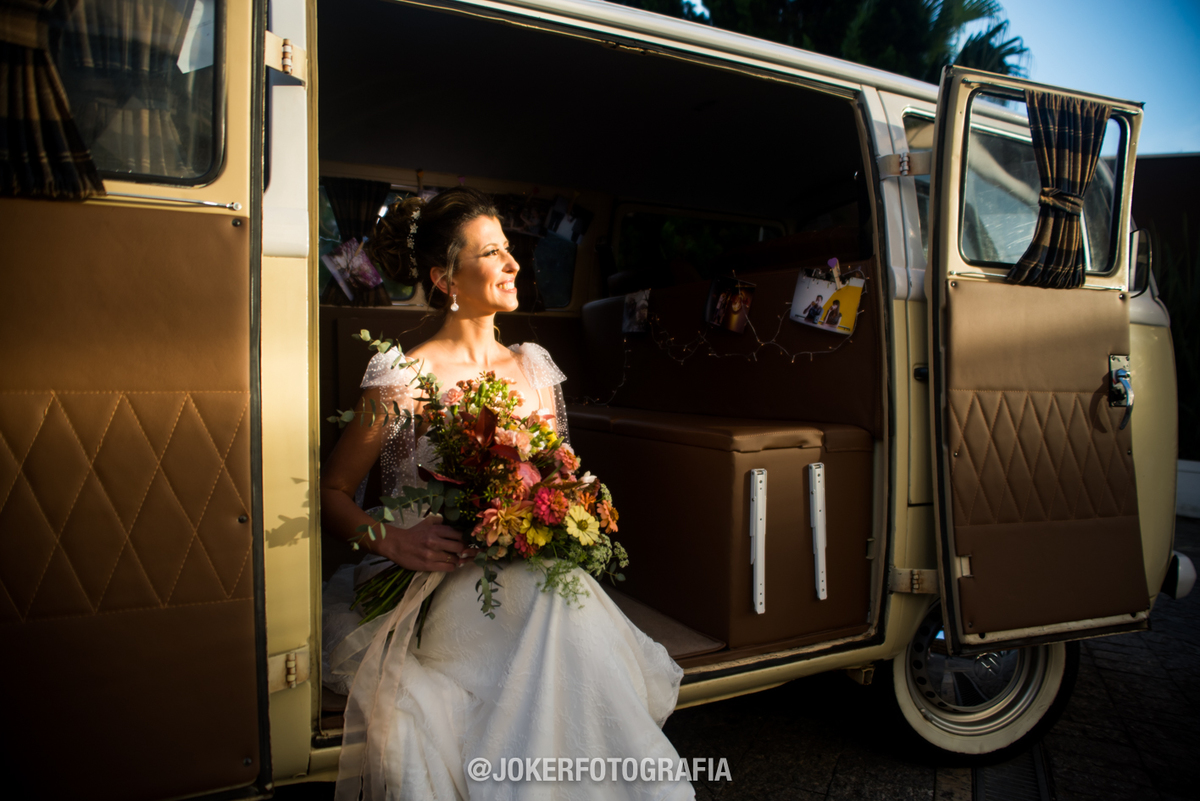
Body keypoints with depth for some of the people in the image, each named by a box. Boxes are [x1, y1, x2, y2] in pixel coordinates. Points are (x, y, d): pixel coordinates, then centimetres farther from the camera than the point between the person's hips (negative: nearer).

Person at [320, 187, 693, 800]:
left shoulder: (533, 368, 11)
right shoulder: (402, 378, -5)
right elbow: (332, 492, -2)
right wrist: (392, 541, -21)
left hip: (528, 575, 4)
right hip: (440, 585, -4)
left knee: (576, 607, -28)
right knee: (549, 605, -32)